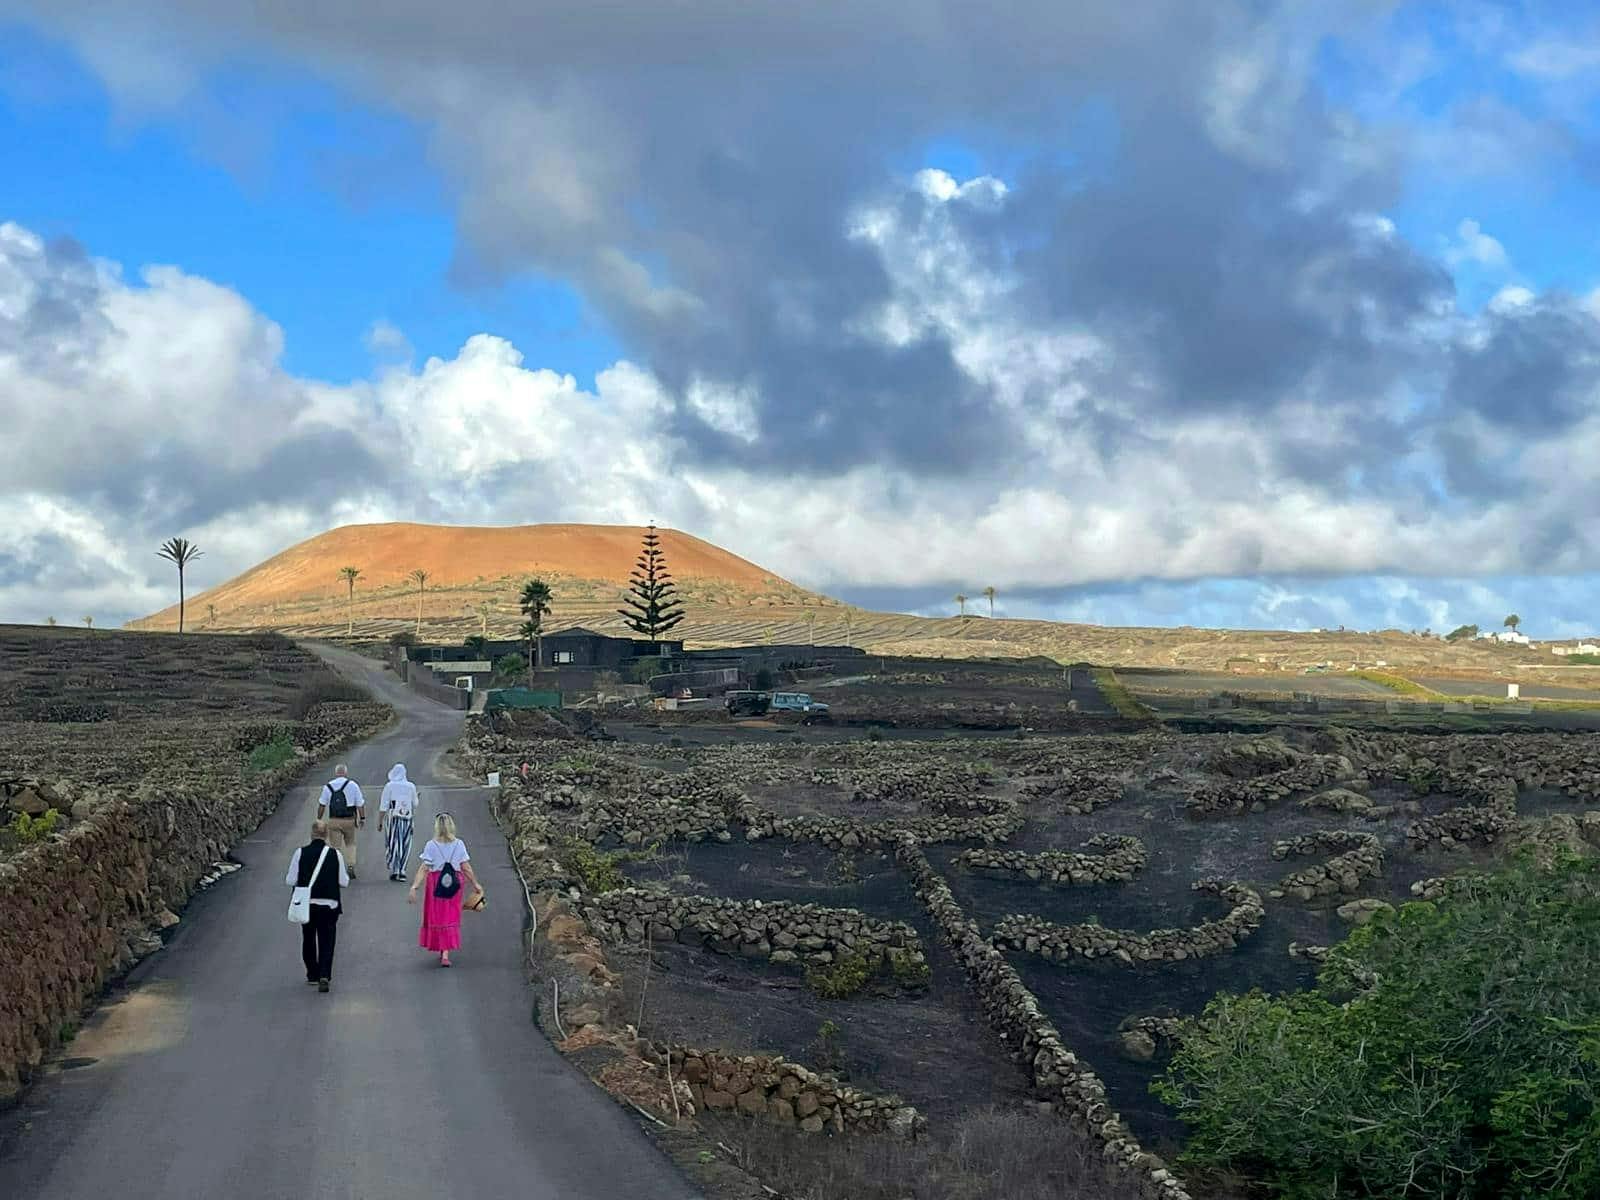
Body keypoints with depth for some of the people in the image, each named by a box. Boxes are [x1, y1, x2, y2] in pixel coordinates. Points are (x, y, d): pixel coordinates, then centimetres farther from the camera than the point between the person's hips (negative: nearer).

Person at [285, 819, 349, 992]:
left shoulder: (300, 853, -8)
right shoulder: (335, 854, -7)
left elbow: (290, 880, -6)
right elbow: (344, 882, -3)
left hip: (305, 904, 1)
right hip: (329, 904, -1)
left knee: (308, 939, 17)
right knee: (327, 941, 5)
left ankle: (312, 975, 26)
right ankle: (324, 976, -8)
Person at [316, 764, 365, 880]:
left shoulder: (328, 786, 1)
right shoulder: (353, 785, -3)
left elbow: (322, 805, 3)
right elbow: (360, 804, -3)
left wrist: (319, 820, 11)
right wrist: (362, 818, 6)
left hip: (333, 821, 0)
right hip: (349, 820, 0)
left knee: (336, 846, 6)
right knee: (350, 843, 19)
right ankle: (351, 866, 8)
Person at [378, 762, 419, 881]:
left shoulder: (389, 786, -4)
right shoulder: (411, 786, 4)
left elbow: (383, 807, -5)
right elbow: (415, 804, 13)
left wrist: (380, 822, 0)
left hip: (394, 819, -2)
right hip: (408, 819, 2)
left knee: (392, 845, 5)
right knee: (405, 846, 8)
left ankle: (393, 870, 2)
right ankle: (402, 871, 6)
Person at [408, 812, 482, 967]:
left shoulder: (431, 845, -9)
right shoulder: (459, 844, -5)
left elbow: (423, 869, -13)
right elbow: (466, 868, -3)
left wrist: (414, 887, -12)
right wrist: (475, 884, 8)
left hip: (435, 884, -1)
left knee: (436, 918, 15)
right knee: (450, 918, 8)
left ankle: (442, 951, 25)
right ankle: (445, 953, 0)